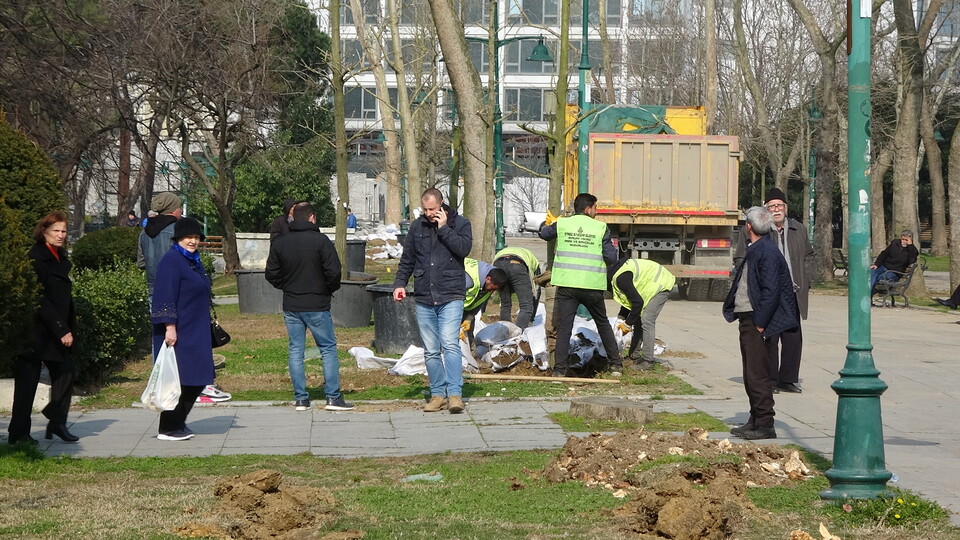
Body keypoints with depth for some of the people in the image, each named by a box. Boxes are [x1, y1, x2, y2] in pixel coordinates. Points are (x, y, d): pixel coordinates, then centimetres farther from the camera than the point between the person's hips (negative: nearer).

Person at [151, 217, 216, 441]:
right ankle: (167, 429, 3)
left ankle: (178, 422, 22)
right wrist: (170, 326, -25)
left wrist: (205, 327, 26)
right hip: (178, 331, -9)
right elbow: (166, 296, -20)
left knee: (197, 380, 10)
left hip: (196, 330, 9)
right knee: (177, 380, -5)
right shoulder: (172, 260, -13)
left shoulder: (194, 261, 16)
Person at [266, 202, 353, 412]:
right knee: (328, 349, 4)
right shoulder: (320, 241, -11)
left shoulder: (279, 243, 3)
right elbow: (333, 271, -14)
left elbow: (271, 274, 5)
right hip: (317, 305, -4)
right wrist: (330, 289, 4)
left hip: (290, 306, 4)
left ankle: (300, 398, 8)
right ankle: (333, 397, 1)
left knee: (295, 351, 9)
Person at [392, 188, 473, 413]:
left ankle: (455, 393, -17)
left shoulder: (460, 223, 1)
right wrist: (400, 283, 4)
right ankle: (438, 394, 13)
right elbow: (407, 259, 16)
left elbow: (463, 248, -16)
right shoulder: (417, 227, 10)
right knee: (430, 351, 6)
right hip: (423, 299, 4)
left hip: (451, 297, -4)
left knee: (450, 344, -16)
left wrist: (443, 228, -14)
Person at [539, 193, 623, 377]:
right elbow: (611, 258, -4)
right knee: (603, 325, 18)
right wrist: (613, 247, 18)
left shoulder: (562, 224, 3)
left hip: (566, 285, 0)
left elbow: (544, 234, 23)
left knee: (564, 327, 2)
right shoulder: (600, 228, -2)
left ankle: (559, 369, -4)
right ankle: (615, 364, 24)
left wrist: (549, 224, 42)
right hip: (592, 286, 0)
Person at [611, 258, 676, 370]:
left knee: (647, 321, -15)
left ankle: (648, 361, -13)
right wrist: (621, 318, 13)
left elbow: (638, 302, -23)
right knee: (638, 318, 10)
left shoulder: (621, 278, -23)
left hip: (661, 285, -11)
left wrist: (627, 324, -13)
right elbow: (629, 298, 19)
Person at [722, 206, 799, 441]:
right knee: (751, 375, 14)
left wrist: (760, 324, -19)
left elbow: (770, 290, -20)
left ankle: (765, 425, -4)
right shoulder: (754, 251, 16)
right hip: (747, 320, 10)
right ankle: (755, 421, 22)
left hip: (757, 323, -10)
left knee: (757, 375, -8)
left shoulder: (767, 252, -15)